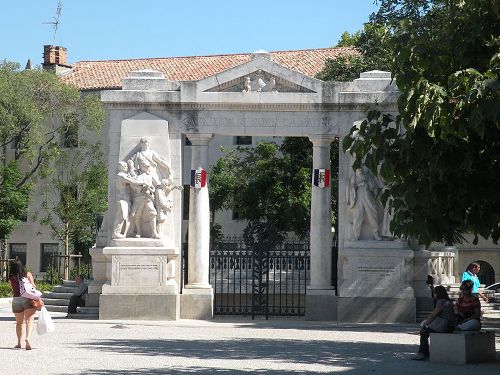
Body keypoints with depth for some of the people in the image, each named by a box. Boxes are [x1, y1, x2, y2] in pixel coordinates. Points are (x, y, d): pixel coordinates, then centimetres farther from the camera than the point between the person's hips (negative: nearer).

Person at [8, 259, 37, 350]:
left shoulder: (11, 279, 0)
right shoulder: (28, 275, -1)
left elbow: (13, 290, 3)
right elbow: (33, 287, -4)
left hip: (16, 300, 2)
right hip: (28, 299, -2)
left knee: (19, 322, 15)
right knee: (29, 321, -4)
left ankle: (19, 343, 19)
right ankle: (27, 338, -27)